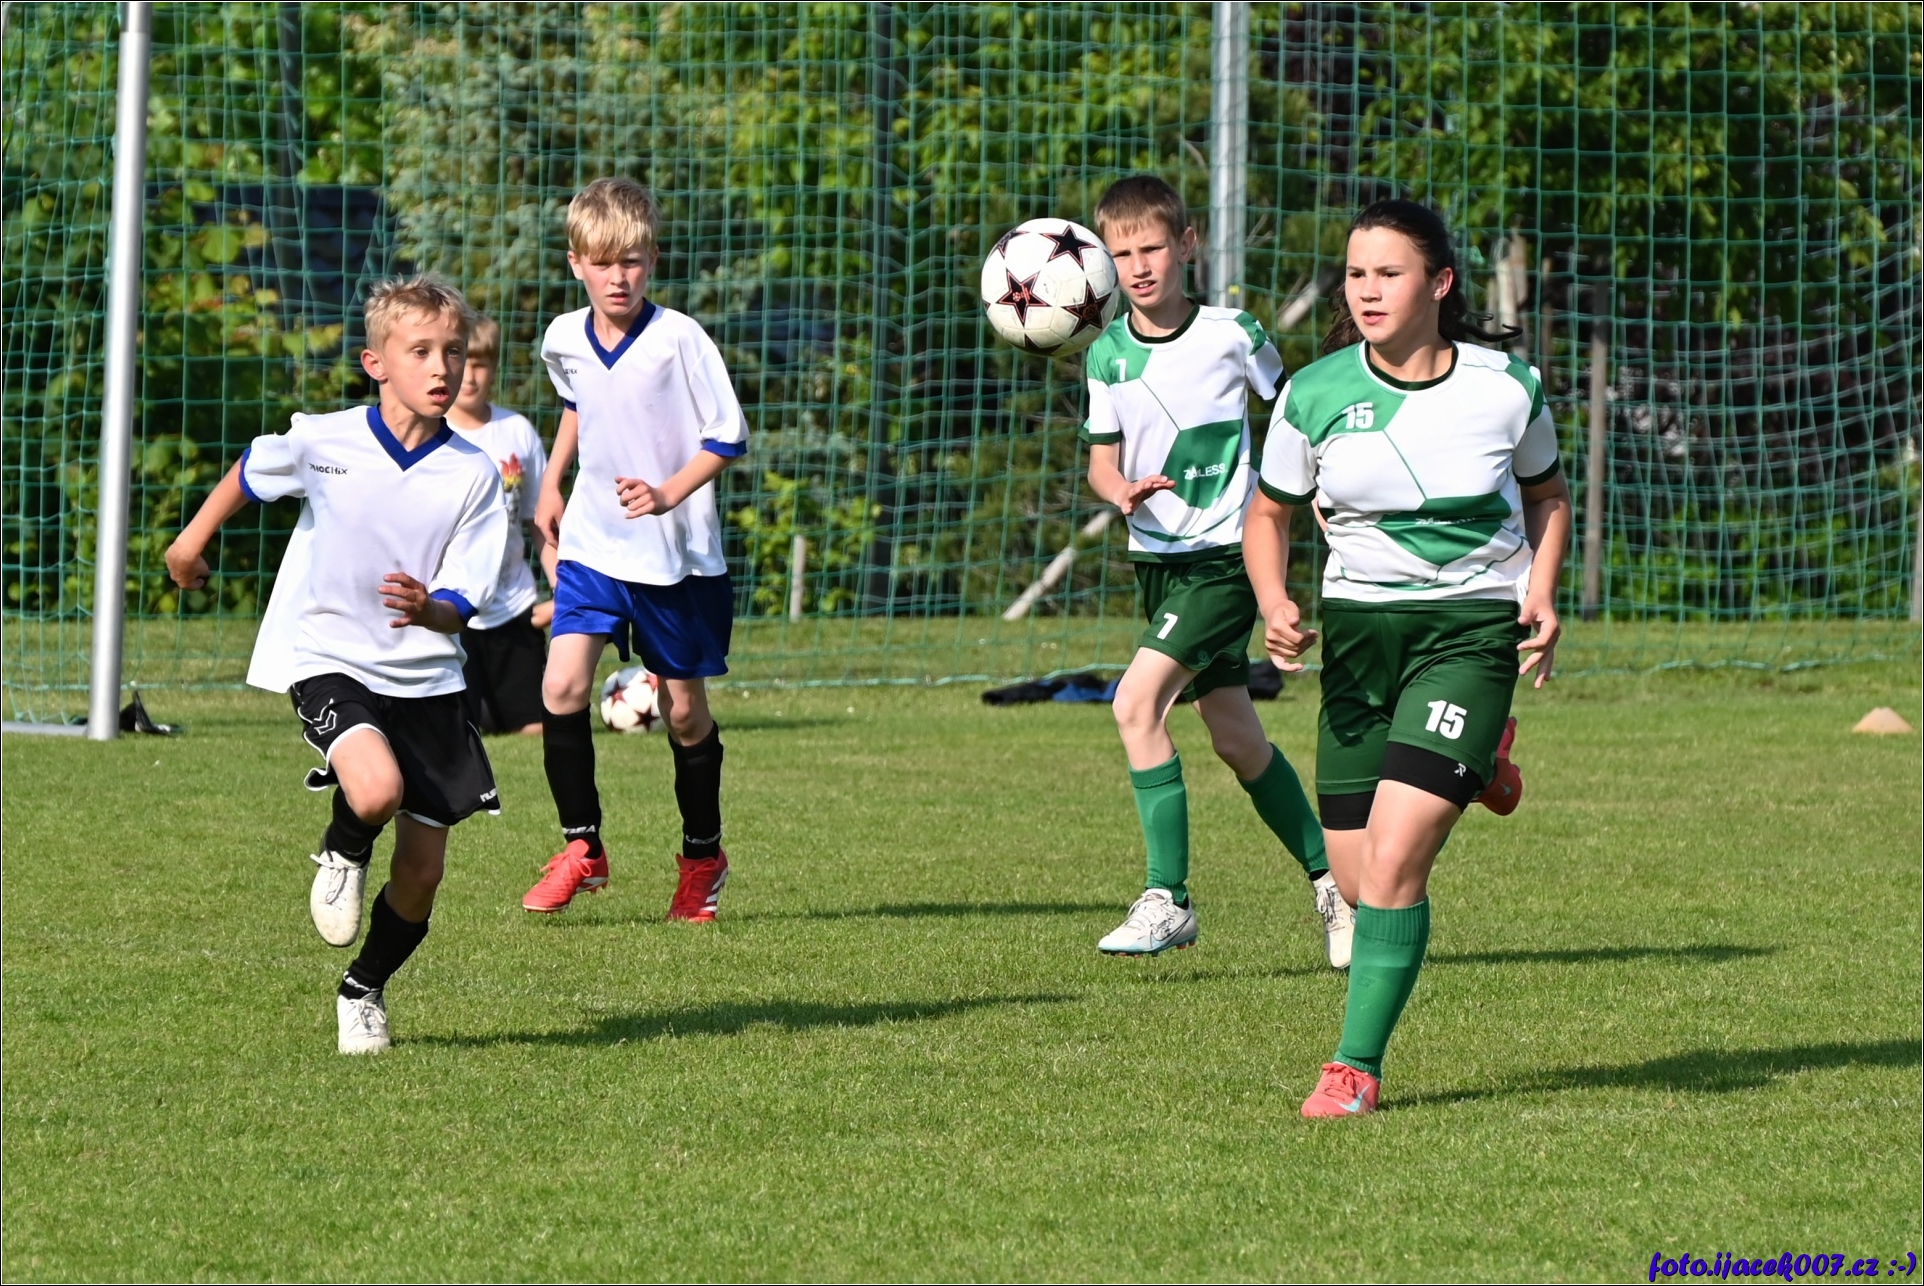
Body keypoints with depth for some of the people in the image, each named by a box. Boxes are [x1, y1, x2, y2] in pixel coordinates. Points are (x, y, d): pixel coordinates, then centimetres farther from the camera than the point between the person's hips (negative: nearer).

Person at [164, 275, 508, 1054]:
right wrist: (192, 542, 25)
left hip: (424, 675, 2)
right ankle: (342, 854, 6)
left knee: (422, 873, 3)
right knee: (377, 790, -31)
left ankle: (365, 991, 31)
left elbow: (463, 604, -10)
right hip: (328, 657, -2)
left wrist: (428, 609, -32)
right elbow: (251, 472, 12)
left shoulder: (473, 475, -8)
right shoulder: (321, 443, -11)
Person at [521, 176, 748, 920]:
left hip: (675, 553, -3)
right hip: (592, 544, 3)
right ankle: (581, 849, 0)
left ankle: (703, 857, 27)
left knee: (684, 709, 7)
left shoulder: (679, 340, -16)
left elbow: (728, 436, -12)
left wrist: (669, 494, -23)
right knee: (561, 685, -13)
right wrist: (551, 484, 17)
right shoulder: (564, 341, -1)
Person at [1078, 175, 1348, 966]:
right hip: (1157, 556, 5)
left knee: (1138, 702, -20)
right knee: (1235, 738, 11)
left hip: (1226, 552, -5)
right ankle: (1328, 880, 28)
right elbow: (1100, 459, 3)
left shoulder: (1230, 334, -9)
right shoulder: (1108, 355, 1)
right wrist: (1121, 491, -19)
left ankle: (1167, 900, -16)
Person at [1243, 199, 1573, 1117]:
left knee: (1393, 860, -18)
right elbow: (1268, 513, 10)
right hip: (1358, 622, 3)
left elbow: (1547, 494, 15)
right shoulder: (1316, 394, -3)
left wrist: (1540, 596, -2)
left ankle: (1357, 1067, -7)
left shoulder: (1505, 386, -4)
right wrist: (1274, 608, -8)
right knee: (1358, 879, 5)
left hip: (1474, 625, -3)